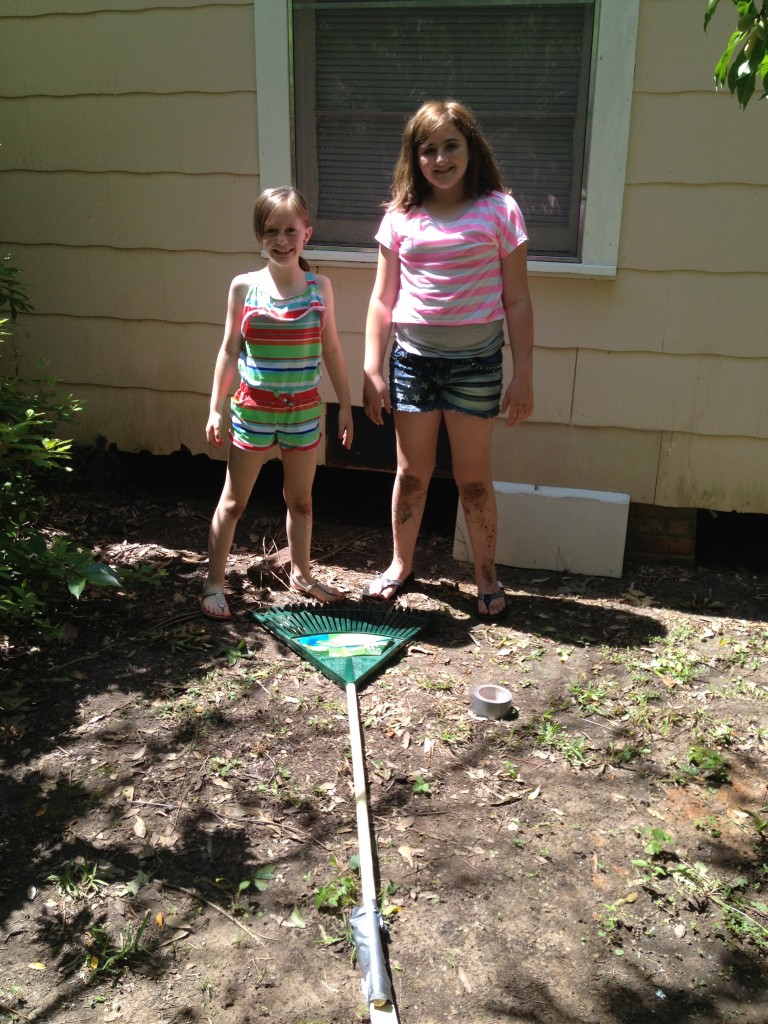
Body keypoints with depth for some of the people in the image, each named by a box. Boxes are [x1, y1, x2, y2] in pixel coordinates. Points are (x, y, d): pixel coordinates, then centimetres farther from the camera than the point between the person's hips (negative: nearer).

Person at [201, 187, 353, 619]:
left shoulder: (320, 287, -2)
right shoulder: (244, 287, -5)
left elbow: (332, 350, 4)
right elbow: (230, 350, 0)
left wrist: (346, 405, 4)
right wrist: (215, 409, -1)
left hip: (304, 408, 2)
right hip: (254, 406, -2)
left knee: (301, 499, 16)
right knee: (234, 501, 7)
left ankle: (301, 573, 35)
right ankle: (214, 584, 18)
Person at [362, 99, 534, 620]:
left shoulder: (499, 210, -3)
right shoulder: (401, 217, 3)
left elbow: (516, 300, -2)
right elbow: (382, 298, 5)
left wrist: (524, 375, -5)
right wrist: (372, 371, 1)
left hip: (476, 361, -2)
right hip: (413, 358, 2)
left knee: (473, 476, 6)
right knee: (412, 471, 12)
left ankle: (487, 576, 23)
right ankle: (401, 565, 31)